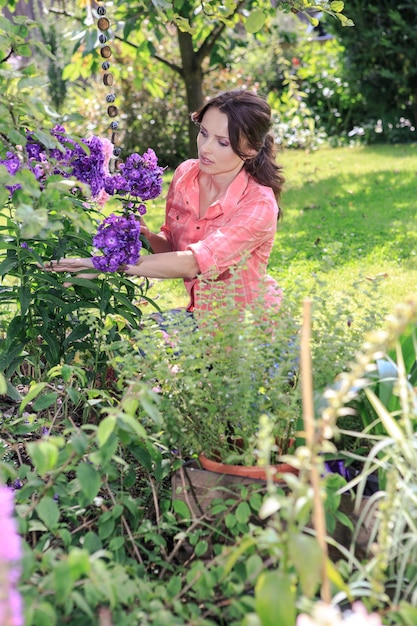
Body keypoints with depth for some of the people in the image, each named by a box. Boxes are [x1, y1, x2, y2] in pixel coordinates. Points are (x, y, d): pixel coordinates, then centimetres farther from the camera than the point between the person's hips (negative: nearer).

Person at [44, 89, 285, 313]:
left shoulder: (260, 205, -24)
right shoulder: (186, 174, -6)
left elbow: (192, 262, -33)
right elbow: (171, 247, 4)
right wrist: (147, 237, -19)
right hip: (203, 313, 5)